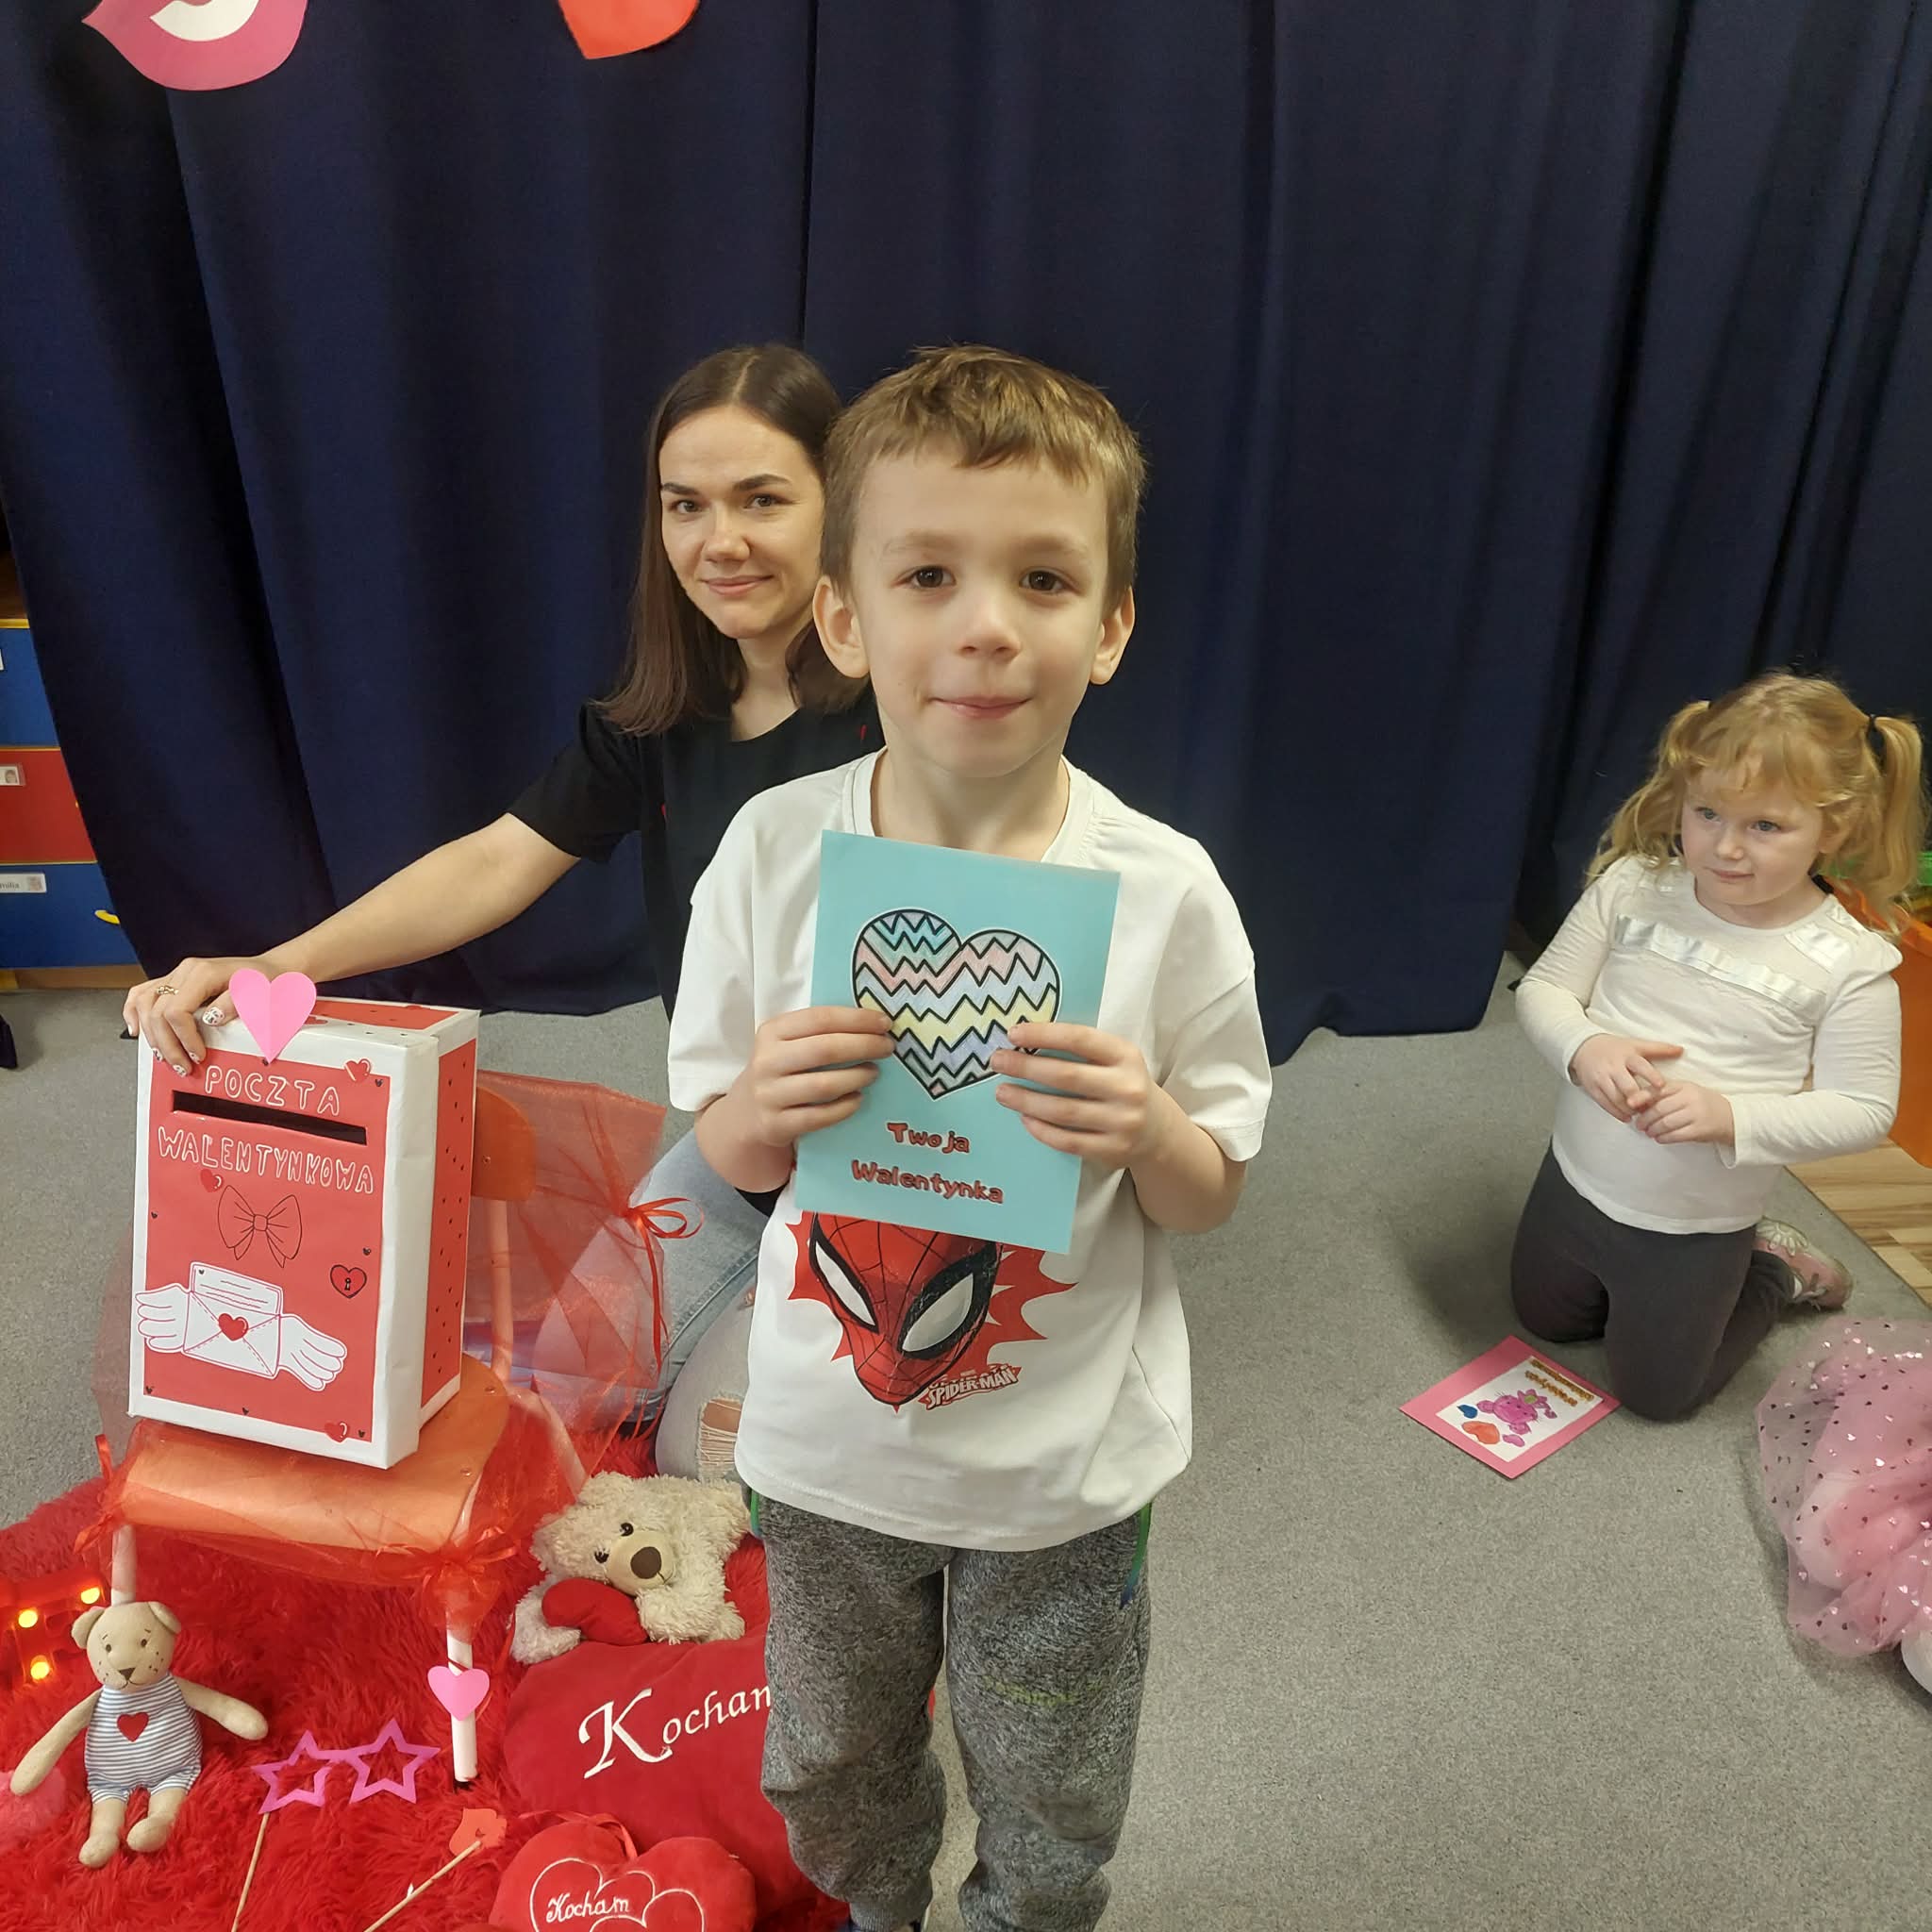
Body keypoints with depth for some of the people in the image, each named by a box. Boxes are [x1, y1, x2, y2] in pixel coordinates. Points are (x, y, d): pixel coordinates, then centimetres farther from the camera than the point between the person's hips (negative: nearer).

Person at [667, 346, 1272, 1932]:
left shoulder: (1165, 892, -19)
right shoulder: (776, 852, -15)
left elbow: (1214, 1201, -7)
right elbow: (725, 1155, -4)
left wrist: (1152, 1130, -29)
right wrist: (765, 1110, -26)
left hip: (1064, 1467, -1)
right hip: (829, 1447, 2)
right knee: (833, 1783, 29)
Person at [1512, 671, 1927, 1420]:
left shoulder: (1847, 962, -19)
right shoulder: (1633, 887, -14)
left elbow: (1863, 1109, -16)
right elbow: (1544, 987, -7)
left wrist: (1730, 1116, -31)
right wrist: (1585, 1047, -28)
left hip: (1696, 1228, -3)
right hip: (1576, 1177, 3)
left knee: (1656, 1392, 19)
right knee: (1546, 1320, 25)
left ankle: (1773, 1272, 39)